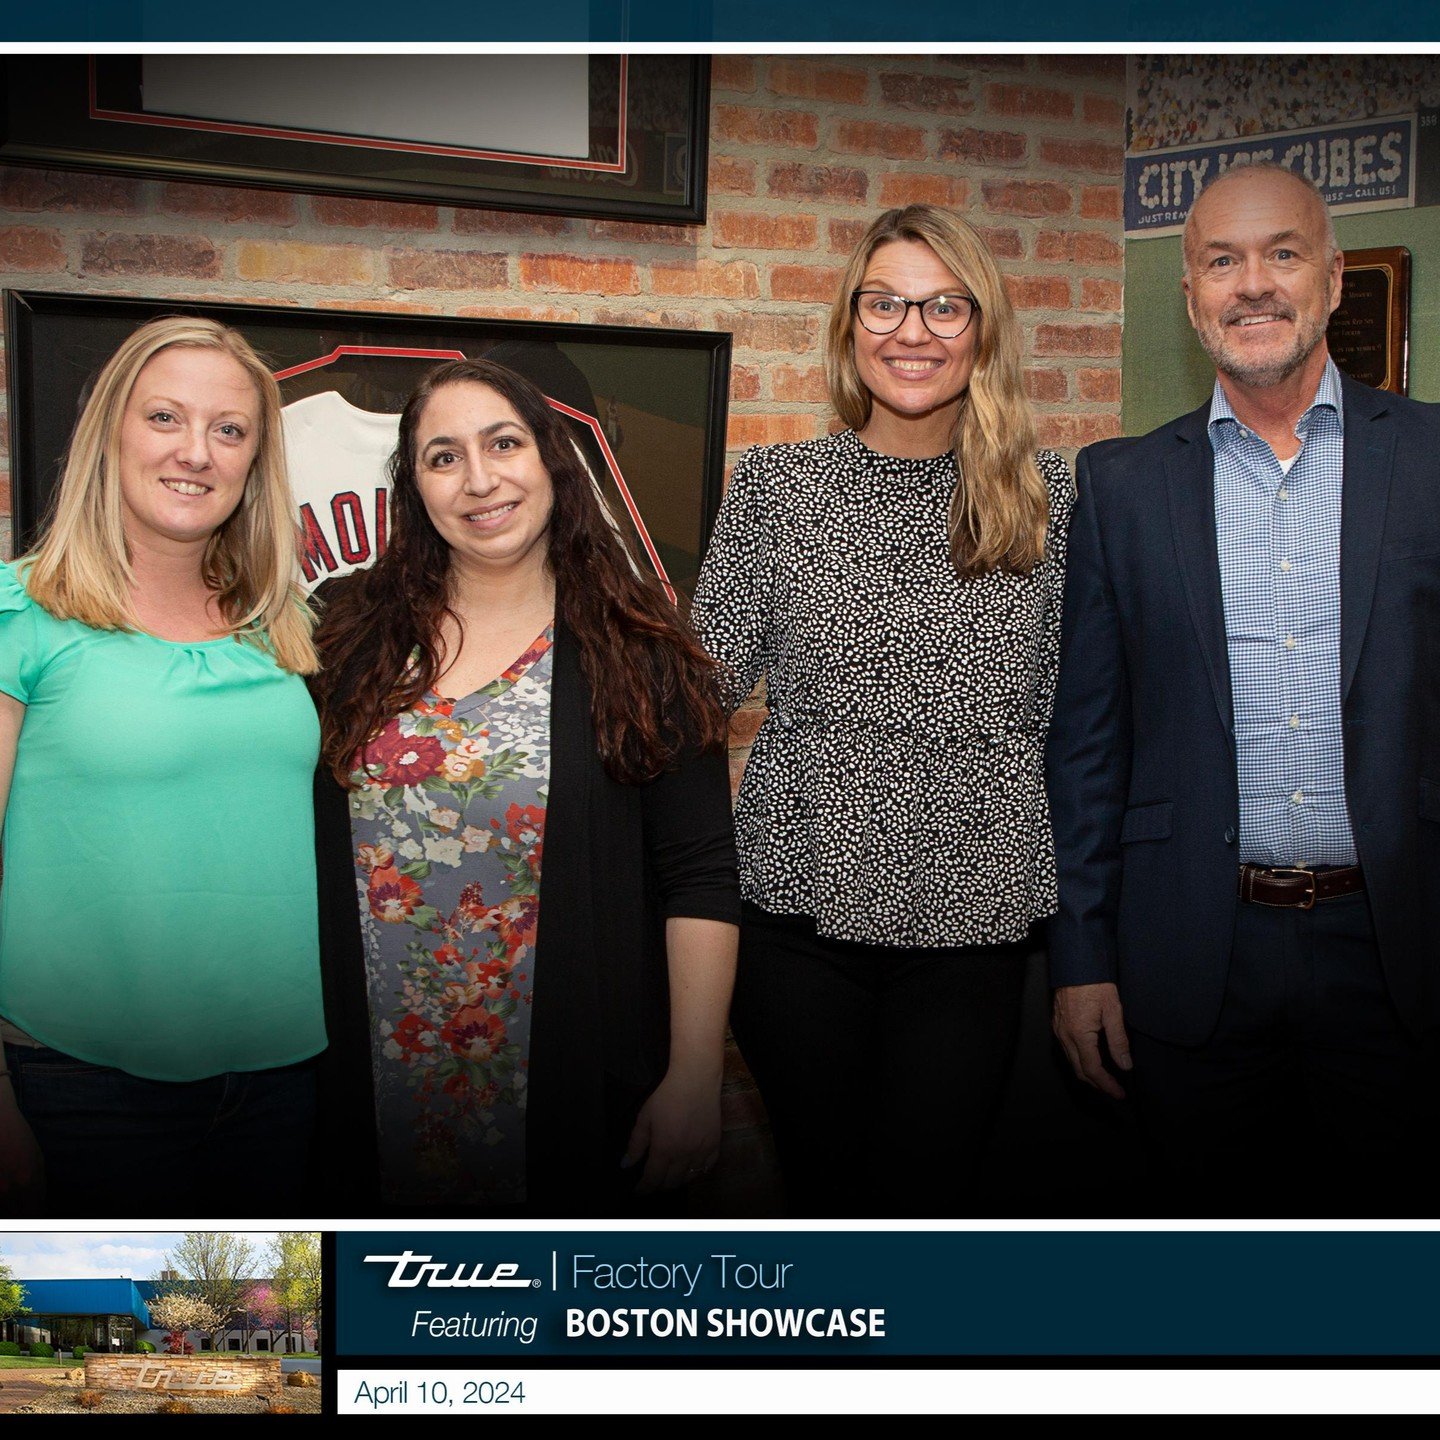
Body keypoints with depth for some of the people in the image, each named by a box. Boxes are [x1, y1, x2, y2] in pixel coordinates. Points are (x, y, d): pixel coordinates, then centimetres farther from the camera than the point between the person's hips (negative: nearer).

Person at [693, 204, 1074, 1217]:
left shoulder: (1047, 498, 2)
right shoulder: (774, 485, 0)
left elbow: (1069, 710, 6)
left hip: (972, 916, 1)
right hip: (803, 898, 0)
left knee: (926, 1196, 9)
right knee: (827, 1189, 12)